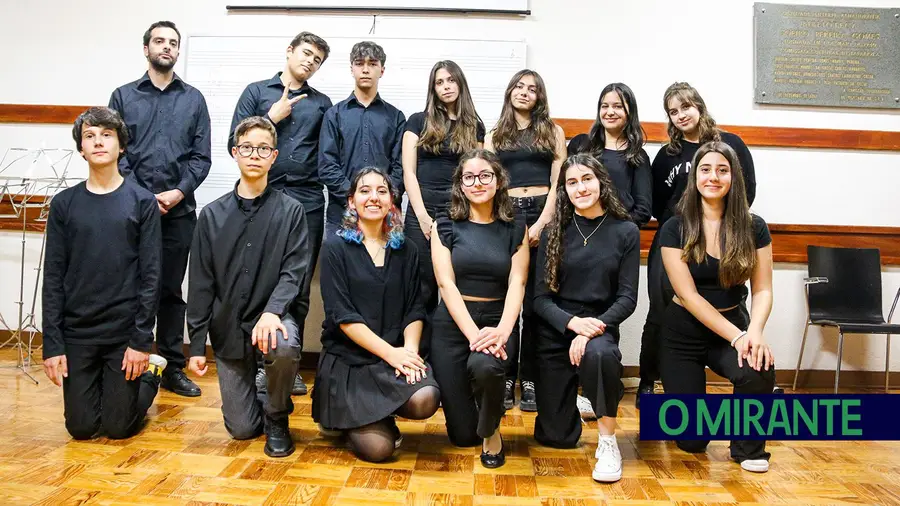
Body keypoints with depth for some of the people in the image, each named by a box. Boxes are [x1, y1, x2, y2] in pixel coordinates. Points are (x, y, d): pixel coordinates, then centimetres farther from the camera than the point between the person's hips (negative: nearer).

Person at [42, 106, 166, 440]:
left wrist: (142, 340, -10)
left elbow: (150, 275, -5)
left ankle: (151, 374, 31)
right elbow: (53, 278, 2)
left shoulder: (142, 202, -3)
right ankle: (103, 385, 37)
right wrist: (52, 343, -3)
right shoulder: (64, 204, 3)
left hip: (125, 331, -2)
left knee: (118, 428, 5)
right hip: (77, 332, 2)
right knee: (81, 428, 8)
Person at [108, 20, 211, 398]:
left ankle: (173, 367, 14)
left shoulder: (193, 99, 11)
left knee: (171, 290, 7)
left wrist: (179, 191, -10)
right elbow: (114, 152, 2)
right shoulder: (123, 96, 10)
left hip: (179, 211, 1)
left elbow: (202, 157, 5)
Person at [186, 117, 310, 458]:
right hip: (227, 325, 2)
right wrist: (197, 344, 2)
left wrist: (272, 311, -28)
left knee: (283, 346, -37)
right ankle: (257, 396, 38)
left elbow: (294, 271, -10)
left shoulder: (290, 211, -2)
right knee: (242, 429, 0)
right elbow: (200, 284, 4)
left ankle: (277, 418, -6)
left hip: (274, 315, -1)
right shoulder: (213, 215, 4)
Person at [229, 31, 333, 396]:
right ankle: (260, 362, 14)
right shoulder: (257, 91, 10)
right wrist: (272, 117, -3)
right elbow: (236, 144, 3)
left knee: (299, 288, 4)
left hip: (308, 202, 1)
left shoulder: (322, 103, 15)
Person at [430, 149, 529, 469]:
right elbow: (446, 283, -7)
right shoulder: (445, 226, 3)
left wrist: (502, 331, -22)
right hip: (453, 324, 0)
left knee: (484, 367, -37)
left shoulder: (515, 228, 5)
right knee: (462, 434, -1)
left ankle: (491, 430, -3)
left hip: (497, 321, 0)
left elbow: (517, 283, -4)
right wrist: (474, 333, -20)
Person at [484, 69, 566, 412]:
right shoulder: (494, 136, 18)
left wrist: (542, 222, -8)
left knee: (536, 301, -2)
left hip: (543, 216, -1)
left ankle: (531, 380, 5)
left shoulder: (553, 132, 14)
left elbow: (558, 183, 5)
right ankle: (505, 377, 4)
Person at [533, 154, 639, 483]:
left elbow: (627, 298, -6)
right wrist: (572, 322, -22)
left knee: (599, 355, -41)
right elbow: (540, 297, -3)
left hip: (600, 327, -1)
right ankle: (574, 394, 40)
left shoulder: (625, 231, -2)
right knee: (557, 437, 5)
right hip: (554, 331, 2)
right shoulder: (554, 232, 0)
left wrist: (594, 327, -23)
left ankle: (607, 442, -17)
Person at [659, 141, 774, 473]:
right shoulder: (674, 230, -11)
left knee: (759, 370, -35)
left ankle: (749, 448, -3)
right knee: (692, 441, -2)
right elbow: (688, 295, -16)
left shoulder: (753, 228, -5)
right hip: (684, 333, -1)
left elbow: (762, 290, -6)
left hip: (734, 326, 2)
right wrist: (737, 335, -24)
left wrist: (755, 331, -26)